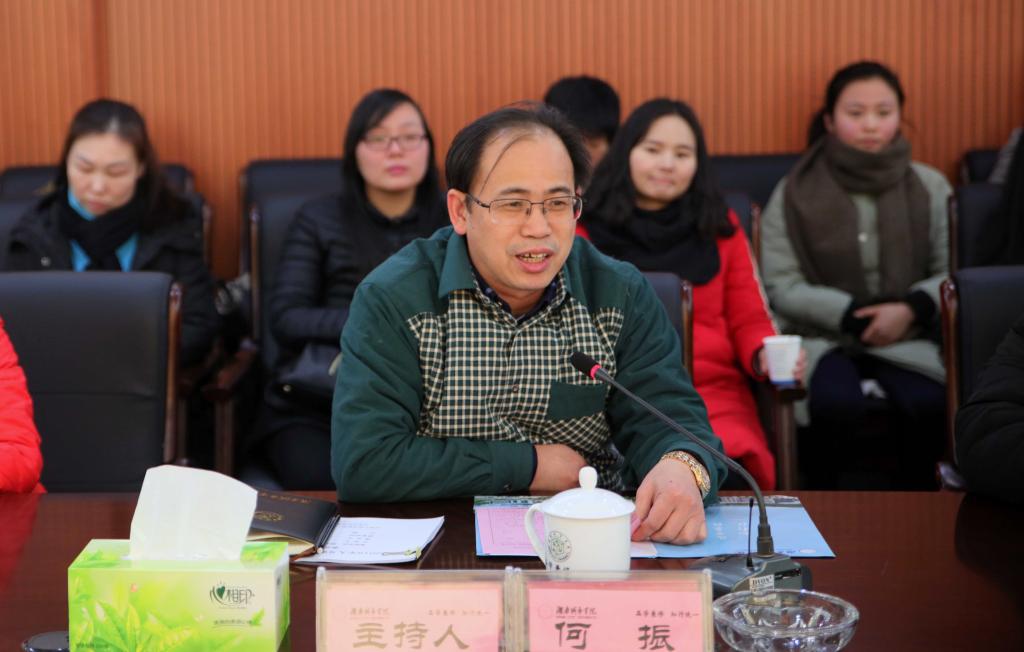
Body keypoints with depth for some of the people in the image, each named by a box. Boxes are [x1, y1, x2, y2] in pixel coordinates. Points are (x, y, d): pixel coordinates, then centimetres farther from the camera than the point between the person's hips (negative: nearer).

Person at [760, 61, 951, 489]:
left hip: (906, 339, 1)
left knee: (929, 403, -31)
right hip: (822, 338, -1)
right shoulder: (794, 194, 3)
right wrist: (855, 313, -14)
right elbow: (781, 287, -3)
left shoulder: (929, 187, 8)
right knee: (836, 402, -34)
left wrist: (912, 308, -14)